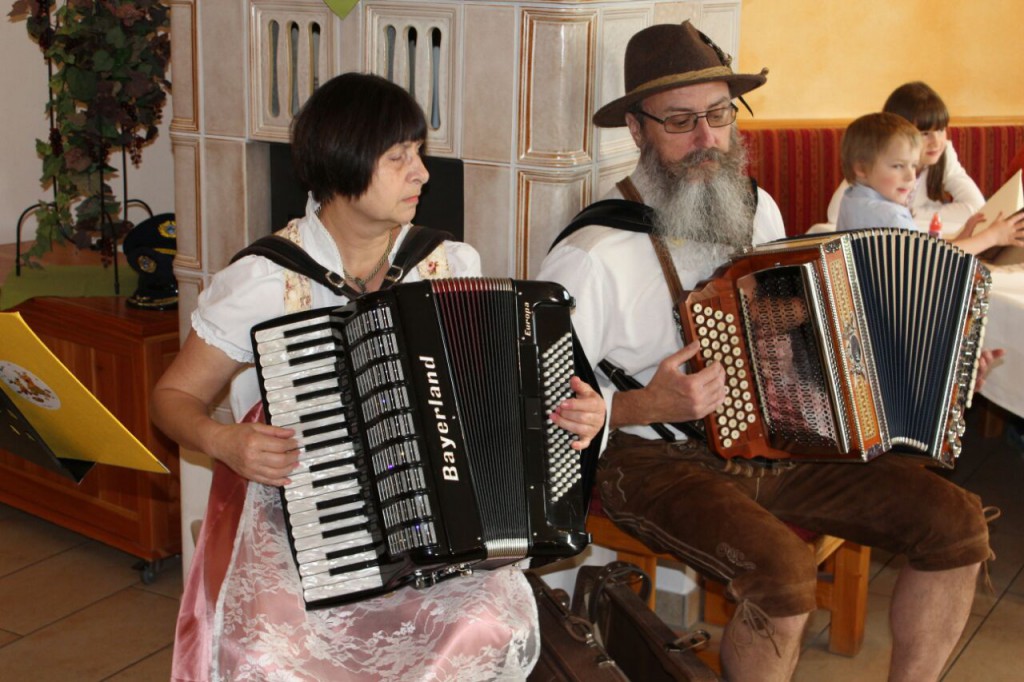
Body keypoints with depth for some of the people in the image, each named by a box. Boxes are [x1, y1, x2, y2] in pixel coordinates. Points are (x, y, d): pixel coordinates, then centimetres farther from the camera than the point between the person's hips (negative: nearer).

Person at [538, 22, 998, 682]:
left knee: (957, 522, -6)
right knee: (785, 572, -33)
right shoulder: (594, 253, -17)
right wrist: (644, 405, -28)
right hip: (657, 462, -6)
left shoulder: (758, 208, 6)